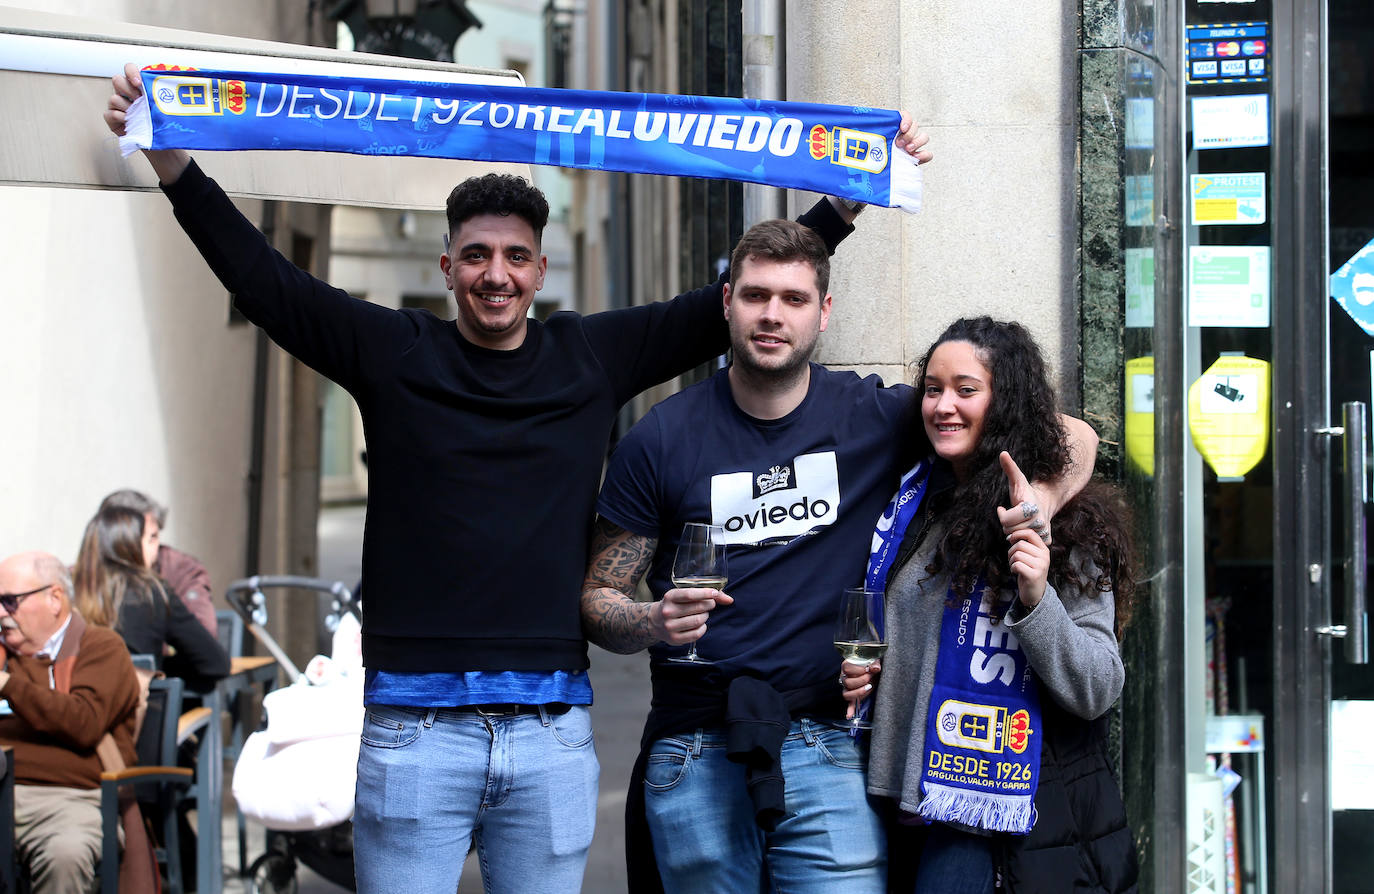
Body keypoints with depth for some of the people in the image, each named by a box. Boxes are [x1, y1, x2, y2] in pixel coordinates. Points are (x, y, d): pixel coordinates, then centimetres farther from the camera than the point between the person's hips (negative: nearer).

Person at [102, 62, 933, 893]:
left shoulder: (594, 356, 10)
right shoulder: (394, 352, 6)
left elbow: (726, 304, 12)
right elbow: (261, 276, 2)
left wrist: (854, 195, 9)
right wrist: (171, 160, -7)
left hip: (554, 729, 2)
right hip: (415, 724, -2)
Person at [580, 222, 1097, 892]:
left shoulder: (876, 418, 3)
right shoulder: (661, 439, 3)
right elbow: (597, 597, 6)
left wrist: (1037, 505, -14)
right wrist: (654, 623, -15)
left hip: (825, 749, 0)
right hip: (693, 755, 1)